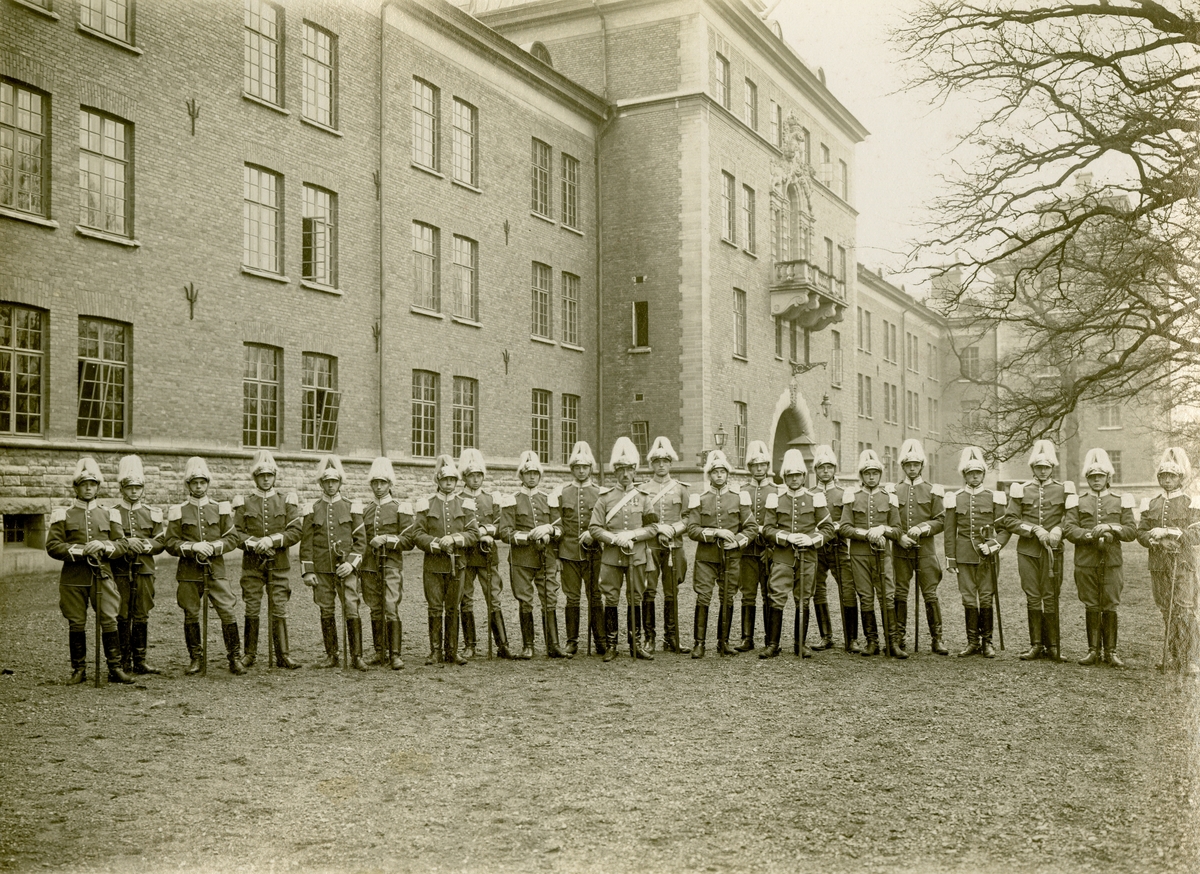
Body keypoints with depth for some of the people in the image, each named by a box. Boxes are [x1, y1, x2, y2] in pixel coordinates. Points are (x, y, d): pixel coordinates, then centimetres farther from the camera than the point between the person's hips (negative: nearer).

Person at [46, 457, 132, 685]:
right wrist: (77, 550, -14)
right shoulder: (63, 514, 6)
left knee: (109, 621, -3)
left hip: (102, 575, 1)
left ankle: (115, 668, 3)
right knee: (76, 624, 3)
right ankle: (79, 669, 14)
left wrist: (104, 546, -11)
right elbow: (52, 546, -1)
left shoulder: (109, 515, 12)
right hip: (73, 578, -1)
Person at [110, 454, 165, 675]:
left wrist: (143, 545, -12)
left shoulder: (153, 514, 11)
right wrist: (126, 544, -19)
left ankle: (139, 662, 12)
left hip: (145, 571, 3)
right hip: (120, 572, -3)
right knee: (122, 618, 0)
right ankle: (124, 663, 8)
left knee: (142, 617, 6)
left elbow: (161, 542, 6)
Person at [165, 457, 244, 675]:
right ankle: (196, 659, 19)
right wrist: (193, 547, -15)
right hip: (189, 573, 0)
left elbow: (232, 539, 6)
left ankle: (235, 658, 3)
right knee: (191, 616, 5)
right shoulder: (178, 512, 4)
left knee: (228, 613, -5)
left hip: (216, 570, 0)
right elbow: (171, 543, 0)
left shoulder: (221, 509, 8)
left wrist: (214, 547, -12)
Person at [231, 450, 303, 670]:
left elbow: (295, 532, -2)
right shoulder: (243, 503, 7)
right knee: (251, 611, 2)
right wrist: (253, 544, -16)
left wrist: (272, 540, -15)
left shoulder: (287, 501, 7)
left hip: (278, 564, 0)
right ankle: (250, 654, 13)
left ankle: (283, 655, 5)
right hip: (252, 564, 0)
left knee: (280, 610, 0)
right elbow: (236, 534, 1)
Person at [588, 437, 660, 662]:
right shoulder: (605, 497, 3)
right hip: (611, 557, -1)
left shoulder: (642, 497, 8)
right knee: (611, 600, 1)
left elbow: (652, 528, 4)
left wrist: (632, 534, -11)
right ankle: (611, 645, 9)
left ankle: (636, 644, 17)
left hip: (637, 556, 2)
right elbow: (594, 528, -1)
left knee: (635, 599, 7)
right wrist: (615, 539, -14)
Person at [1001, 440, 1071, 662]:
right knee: (1032, 597, 2)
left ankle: (1053, 645, 8)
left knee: (1050, 597, 0)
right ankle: (1036, 645, 9)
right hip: (1027, 550, 1)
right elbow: (1010, 520, 2)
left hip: (1053, 550, 0)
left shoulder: (1063, 490, 7)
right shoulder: (1021, 490, 6)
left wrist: (1058, 530, -12)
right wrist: (1035, 529, -11)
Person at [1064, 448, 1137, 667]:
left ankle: (1110, 651, 10)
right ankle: (1094, 651, 11)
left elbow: (1131, 531, 3)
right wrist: (1092, 535, -15)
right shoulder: (1077, 501, 8)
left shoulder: (1121, 501, 9)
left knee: (1110, 607, 2)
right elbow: (1069, 529, -3)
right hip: (1086, 562, 0)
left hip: (1112, 561, 0)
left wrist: (1111, 528, -13)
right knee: (1091, 607, 4)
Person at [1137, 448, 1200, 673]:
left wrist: (1168, 532, -18)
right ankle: (1172, 657, 16)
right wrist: (1157, 542, -12)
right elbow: (1140, 532, 8)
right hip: (1158, 565, 3)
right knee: (1166, 612, 8)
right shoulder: (1151, 504, 11)